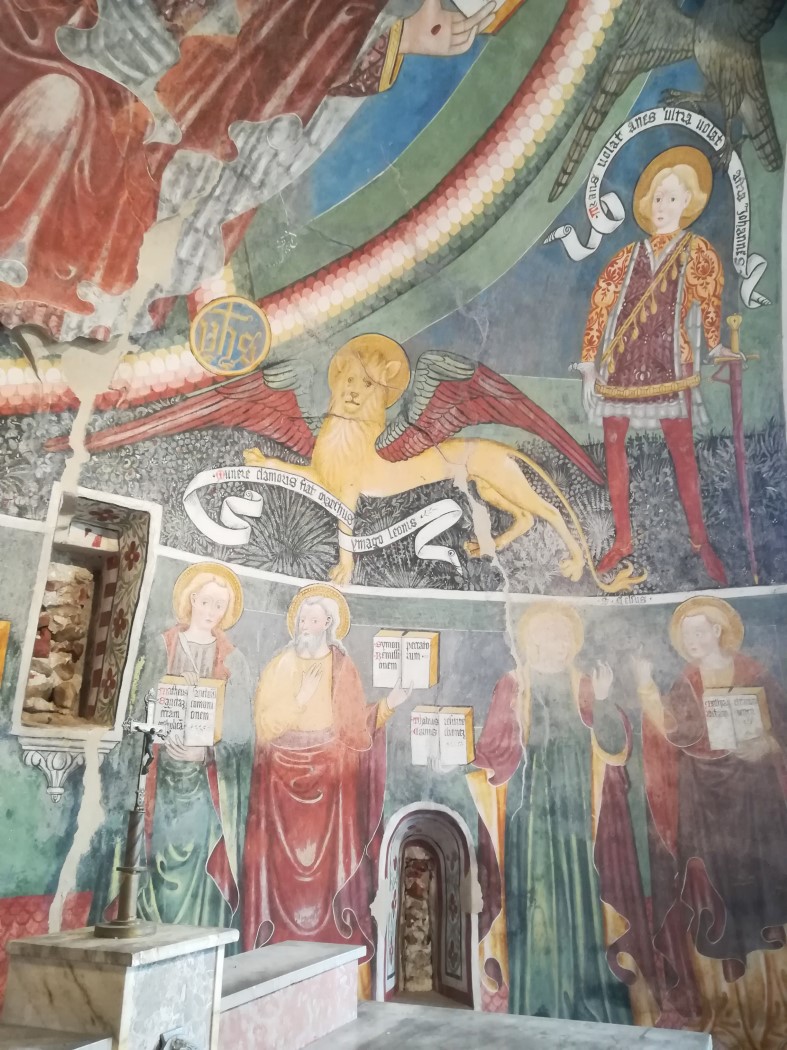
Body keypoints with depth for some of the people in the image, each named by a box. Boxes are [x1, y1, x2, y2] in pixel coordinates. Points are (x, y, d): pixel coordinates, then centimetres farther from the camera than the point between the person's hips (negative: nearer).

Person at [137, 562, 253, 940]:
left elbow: (239, 724, 1)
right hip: (167, 767, 0)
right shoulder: (164, 647, 6)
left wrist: (205, 749, -14)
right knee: (168, 851, -3)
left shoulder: (232, 659, 7)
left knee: (200, 851, -3)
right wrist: (168, 738, -17)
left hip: (210, 775, 0)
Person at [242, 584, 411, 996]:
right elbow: (263, 726, -5)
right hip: (283, 782, 1)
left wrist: (387, 706, -8)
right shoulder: (277, 668, 4)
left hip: (330, 782, 0)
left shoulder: (344, 670, 5)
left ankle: (332, 951, 10)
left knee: (330, 865, 0)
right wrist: (300, 700, -14)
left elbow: (357, 728, 2)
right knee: (283, 868, 1)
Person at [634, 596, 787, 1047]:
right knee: (718, 892, 1)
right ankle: (730, 1005, 12)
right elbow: (672, 731, -9)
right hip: (706, 803, 1)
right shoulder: (684, 685, 7)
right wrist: (646, 686, -17)